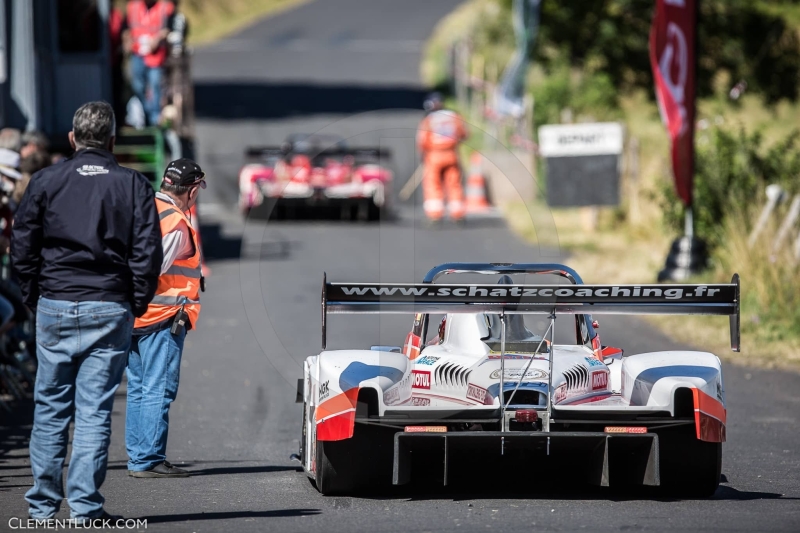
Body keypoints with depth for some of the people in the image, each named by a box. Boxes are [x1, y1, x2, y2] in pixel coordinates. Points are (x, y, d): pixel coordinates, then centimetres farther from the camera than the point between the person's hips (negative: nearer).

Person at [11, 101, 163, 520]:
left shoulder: (46, 181, 3)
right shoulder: (133, 185, 2)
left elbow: (21, 248, 3)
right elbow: (148, 251, -3)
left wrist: (34, 297, 13)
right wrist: (137, 304, 7)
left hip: (54, 308, 1)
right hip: (110, 310, -1)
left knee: (50, 408, 9)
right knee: (95, 411, 0)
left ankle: (42, 505, 11)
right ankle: (85, 505, -4)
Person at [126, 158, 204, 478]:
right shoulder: (177, 225, -15)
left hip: (132, 318, 8)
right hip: (162, 318, -8)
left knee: (138, 389, 13)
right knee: (158, 390, -5)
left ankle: (137, 457, 17)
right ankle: (148, 461, -6)